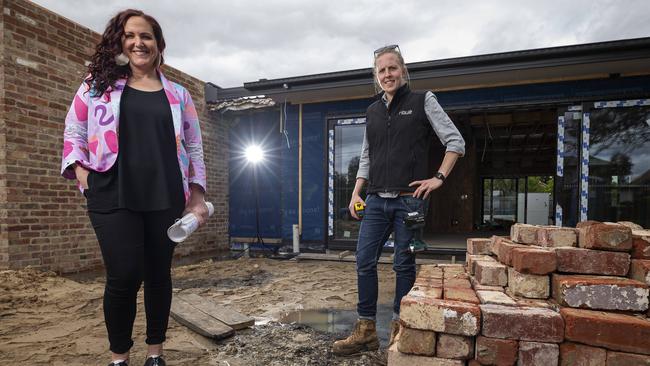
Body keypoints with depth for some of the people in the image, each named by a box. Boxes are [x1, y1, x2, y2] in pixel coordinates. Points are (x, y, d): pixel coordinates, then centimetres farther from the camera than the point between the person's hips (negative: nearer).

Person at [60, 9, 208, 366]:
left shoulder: (177, 94, 12)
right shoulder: (98, 83, 11)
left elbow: (193, 146, 12)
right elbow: (73, 131, 14)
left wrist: (197, 195, 5)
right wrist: (81, 171, -3)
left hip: (165, 198, 2)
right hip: (113, 197, -1)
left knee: (158, 274, 8)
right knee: (124, 276, -6)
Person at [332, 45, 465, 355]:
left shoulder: (423, 101, 4)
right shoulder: (372, 111, 16)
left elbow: (456, 142, 3)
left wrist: (438, 177, -7)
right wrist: (356, 193, 9)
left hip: (410, 199, -4)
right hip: (376, 200, 5)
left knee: (404, 265, 3)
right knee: (364, 262, 2)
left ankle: (399, 328, 20)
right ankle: (366, 330, 15)